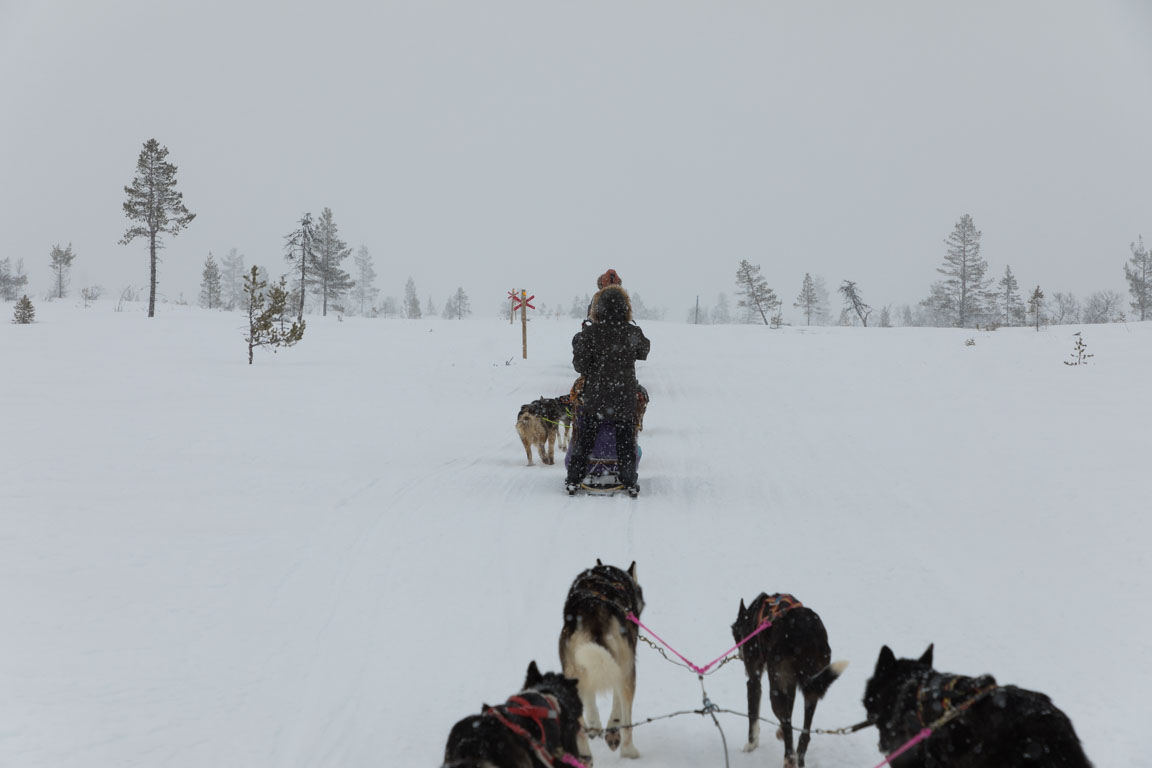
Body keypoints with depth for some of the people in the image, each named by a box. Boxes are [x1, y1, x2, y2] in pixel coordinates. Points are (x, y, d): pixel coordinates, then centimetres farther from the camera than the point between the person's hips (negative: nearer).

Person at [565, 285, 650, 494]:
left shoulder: (589, 333, -14)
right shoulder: (633, 333, -9)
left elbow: (581, 365, -14)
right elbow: (643, 351, 10)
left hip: (594, 397, -1)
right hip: (625, 397, 1)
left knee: (583, 439, 12)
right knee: (626, 441, 14)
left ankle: (574, 479, 14)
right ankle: (629, 480, 17)